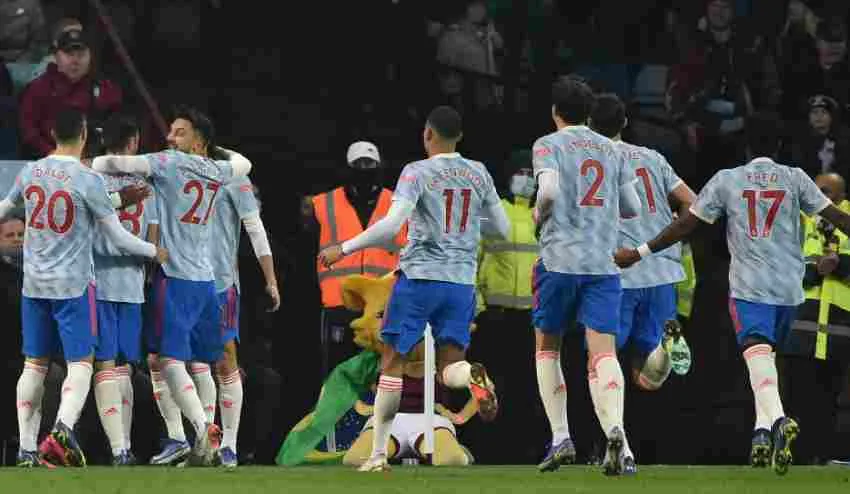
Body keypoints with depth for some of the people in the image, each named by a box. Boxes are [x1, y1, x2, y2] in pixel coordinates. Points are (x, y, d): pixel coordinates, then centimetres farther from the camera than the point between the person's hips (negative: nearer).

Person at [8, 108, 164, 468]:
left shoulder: (30, 172, 2)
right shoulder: (87, 181, -12)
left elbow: (6, 207, 22)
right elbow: (119, 239, -8)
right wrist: (155, 251, 10)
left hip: (34, 285, 5)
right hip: (73, 285, -5)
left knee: (34, 364, 11)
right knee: (80, 363, -1)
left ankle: (27, 450, 10)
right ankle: (63, 429, -25)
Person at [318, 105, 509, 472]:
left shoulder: (417, 172, -7)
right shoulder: (478, 174, 8)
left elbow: (391, 225, -17)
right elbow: (502, 228, 16)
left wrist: (344, 249, -9)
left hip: (419, 277, -4)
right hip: (462, 281, 4)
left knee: (393, 363, 7)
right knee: (449, 369, 5)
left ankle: (379, 454, 6)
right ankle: (473, 376, -33)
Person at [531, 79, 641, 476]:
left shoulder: (548, 145, 1)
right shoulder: (612, 150, 14)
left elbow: (549, 190, -16)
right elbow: (633, 208, 15)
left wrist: (539, 214, 4)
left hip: (559, 261, -2)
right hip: (604, 264, 2)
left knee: (547, 349, 16)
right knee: (603, 352, -8)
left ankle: (560, 438, 8)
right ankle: (615, 430, -33)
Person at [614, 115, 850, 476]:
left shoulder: (726, 180, 4)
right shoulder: (794, 178, 7)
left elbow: (686, 224, 4)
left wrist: (639, 253, 11)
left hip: (749, 286, -3)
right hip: (789, 287, 3)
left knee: (758, 354, -17)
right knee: (765, 353, 20)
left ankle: (778, 419, -42)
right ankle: (763, 431, 12)